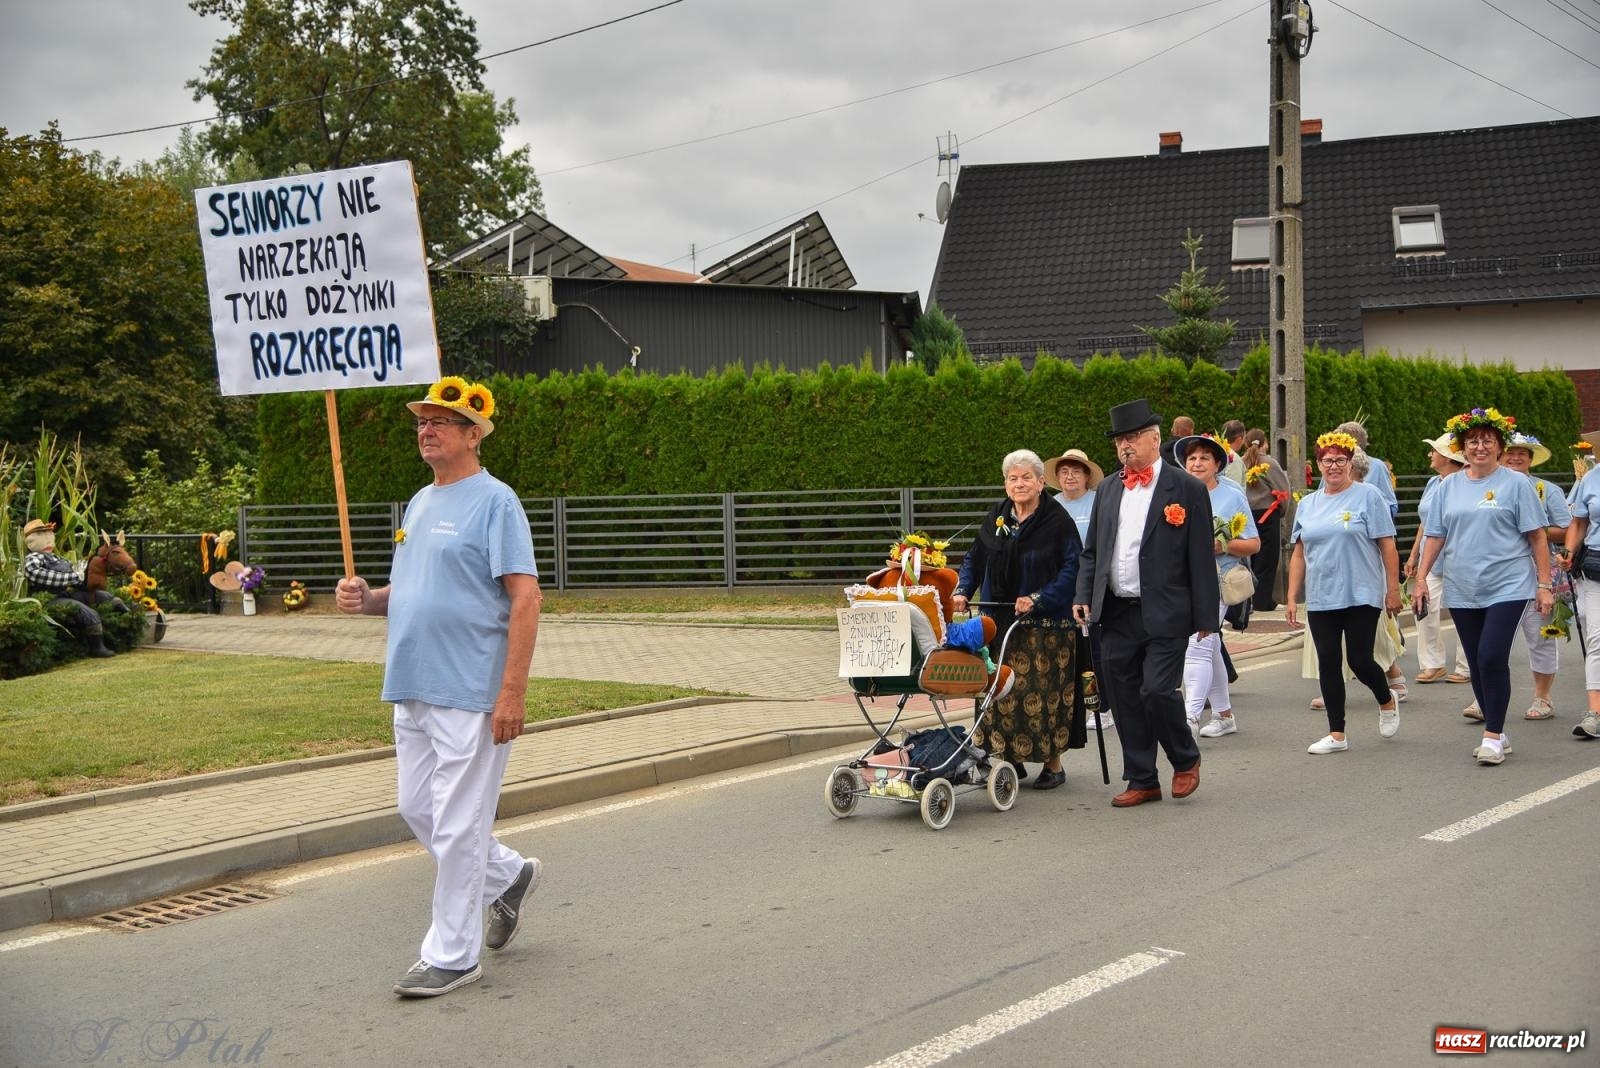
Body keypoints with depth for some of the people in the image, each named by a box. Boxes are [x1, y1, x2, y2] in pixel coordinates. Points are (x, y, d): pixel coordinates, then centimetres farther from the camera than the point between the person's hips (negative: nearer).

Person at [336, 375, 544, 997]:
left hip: (471, 695, -9)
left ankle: (452, 956, 7)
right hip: (413, 690, 9)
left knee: (456, 825, -3)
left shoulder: (494, 501, -10)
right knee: (417, 810, 15)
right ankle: (507, 877, 36)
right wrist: (367, 600, 3)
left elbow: (525, 597, -16)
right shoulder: (420, 502, 16)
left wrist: (512, 693, -22)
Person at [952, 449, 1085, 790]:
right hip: (999, 622, 5)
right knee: (1001, 691, 4)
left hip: (1045, 625, -5)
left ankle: (1053, 763, 9)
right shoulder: (996, 518, 9)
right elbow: (974, 558, 17)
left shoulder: (1058, 520, -7)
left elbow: (1072, 568, -12)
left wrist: (1039, 599, -21)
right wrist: (962, 591, 1)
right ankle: (1010, 759, 15)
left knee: (1043, 694, -2)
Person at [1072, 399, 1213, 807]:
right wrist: (1084, 597, 3)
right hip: (1116, 615, 5)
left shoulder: (1187, 490, -2)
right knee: (1125, 700, 6)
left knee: (1157, 691, -13)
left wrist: (1205, 617, -7)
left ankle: (1186, 761, 13)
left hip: (1164, 616, -5)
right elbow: (1091, 552, 17)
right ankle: (1142, 780, 17)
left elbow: (1201, 558, -4)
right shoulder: (1108, 491, 13)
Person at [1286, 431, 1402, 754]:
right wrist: (1292, 598, 9)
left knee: (1359, 660, -4)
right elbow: (1299, 553, 13)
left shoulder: (1368, 497, -2)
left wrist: (1393, 590, -8)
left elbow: (1387, 546, -4)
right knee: (1328, 662, 3)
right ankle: (1336, 734, 10)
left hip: (1361, 596, -4)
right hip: (1321, 600, 4)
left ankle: (1387, 703, 27)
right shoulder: (1307, 504, 11)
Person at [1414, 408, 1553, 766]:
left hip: (1507, 587, -4)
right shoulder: (1449, 486, 10)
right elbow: (1436, 536, 13)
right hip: (1462, 591, 4)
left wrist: (1544, 585, -5)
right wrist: (1421, 578, 6)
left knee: (1492, 658, -15)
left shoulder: (1516, 483, -1)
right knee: (1477, 663, 7)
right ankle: (1496, 733, 18)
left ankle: (1493, 736, -6)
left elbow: (1537, 537, -1)